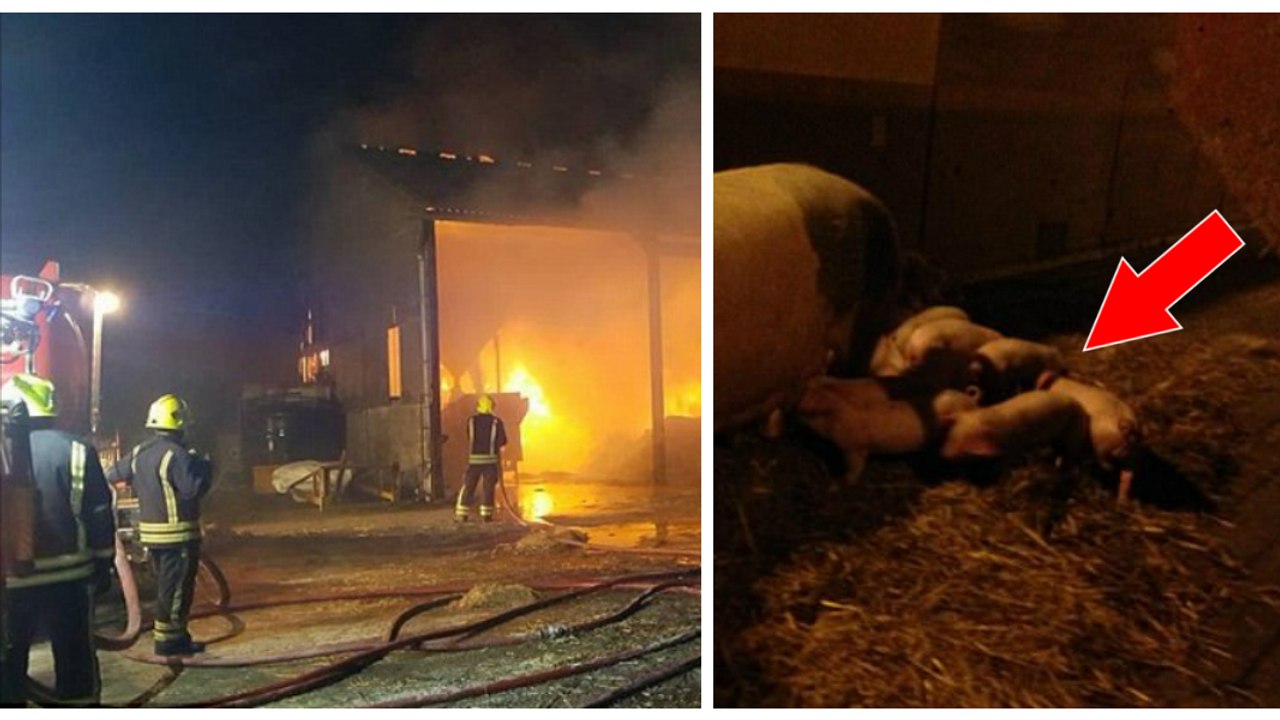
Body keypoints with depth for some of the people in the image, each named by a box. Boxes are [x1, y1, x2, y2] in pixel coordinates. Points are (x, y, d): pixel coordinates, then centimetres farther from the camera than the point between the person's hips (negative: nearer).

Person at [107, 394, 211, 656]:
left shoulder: (139, 453, 7)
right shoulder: (176, 454, -18)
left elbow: (115, 474, 17)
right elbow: (192, 489, -26)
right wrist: (205, 469, -10)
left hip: (150, 531, 9)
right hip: (177, 532, -9)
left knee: (165, 584, 16)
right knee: (176, 587, -1)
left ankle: (176, 635, 24)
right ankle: (167, 639, 3)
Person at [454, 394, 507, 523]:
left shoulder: (471, 421, 3)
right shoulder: (496, 421, -2)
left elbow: (469, 439, 12)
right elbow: (503, 441, -4)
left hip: (473, 459, 1)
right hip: (490, 459, -1)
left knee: (468, 487, 8)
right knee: (488, 488, 4)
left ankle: (462, 514, 6)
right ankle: (486, 515, 2)